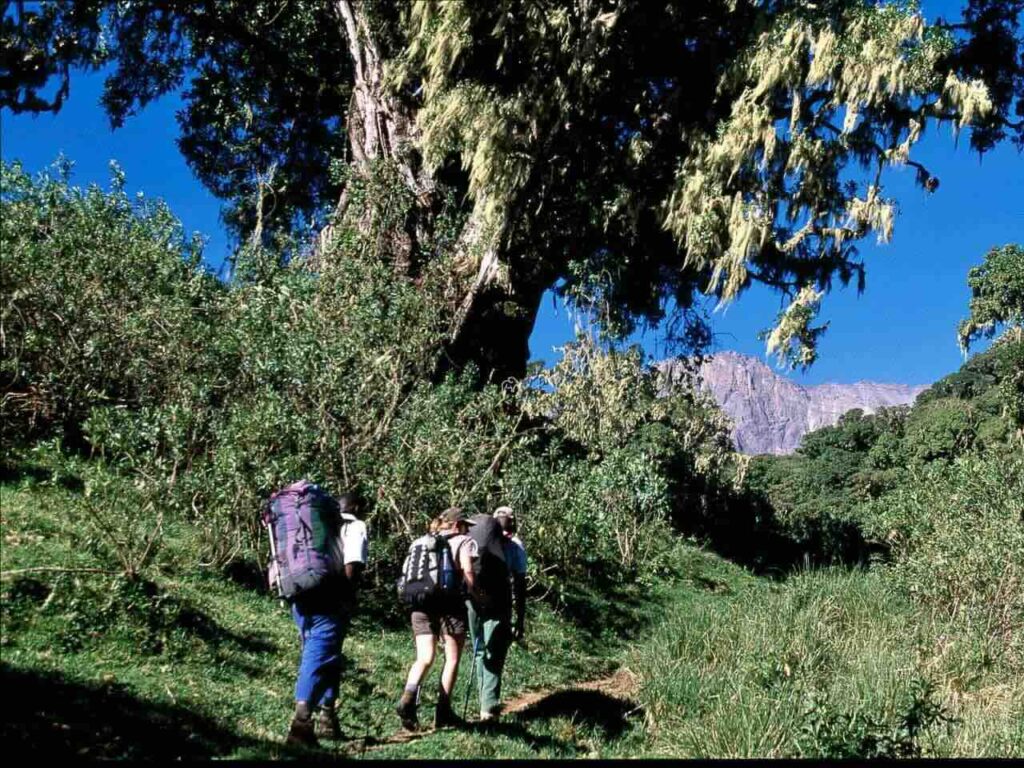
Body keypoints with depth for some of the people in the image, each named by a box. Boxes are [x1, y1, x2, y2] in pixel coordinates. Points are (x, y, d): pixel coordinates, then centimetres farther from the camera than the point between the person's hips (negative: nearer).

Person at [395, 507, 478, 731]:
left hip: (421, 602, 4)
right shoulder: (463, 541, 5)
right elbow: (467, 572, -8)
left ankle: (408, 698, -21)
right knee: (452, 658, 8)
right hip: (449, 602, -4)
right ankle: (443, 710, 8)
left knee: (424, 658, 4)